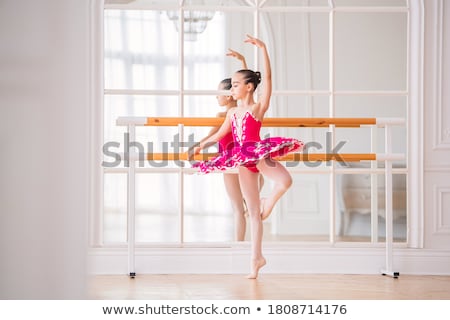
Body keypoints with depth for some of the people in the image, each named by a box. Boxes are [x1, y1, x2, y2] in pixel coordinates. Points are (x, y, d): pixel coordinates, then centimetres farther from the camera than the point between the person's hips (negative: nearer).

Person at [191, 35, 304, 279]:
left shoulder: (259, 107, -2)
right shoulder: (232, 113, 15)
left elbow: (268, 78, -14)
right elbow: (219, 134, 28)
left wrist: (263, 48, -21)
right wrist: (201, 146, 33)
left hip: (259, 153, -5)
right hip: (243, 161, 5)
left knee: (284, 180, -36)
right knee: (252, 210, 6)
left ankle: (268, 203, -3)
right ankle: (257, 258, 10)